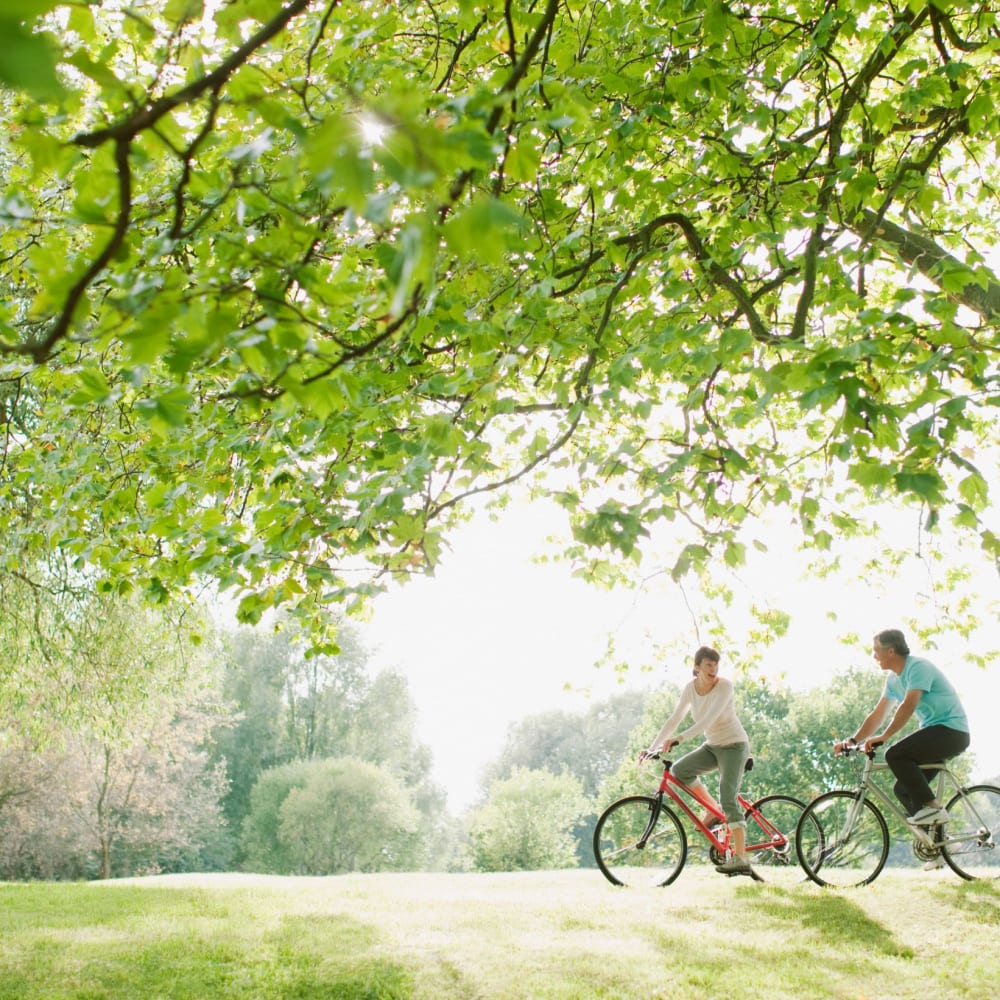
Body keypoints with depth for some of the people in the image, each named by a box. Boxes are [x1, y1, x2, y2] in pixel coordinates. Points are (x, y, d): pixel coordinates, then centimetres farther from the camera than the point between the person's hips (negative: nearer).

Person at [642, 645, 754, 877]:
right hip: (712, 746, 6)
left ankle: (741, 859, -14)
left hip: (734, 745, -6)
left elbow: (709, 719, -32)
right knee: (679, 770, -17)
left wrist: (678, 739, -41)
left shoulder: (724, 685, -20)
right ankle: (714, 810, 2)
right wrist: (652, 747, -10)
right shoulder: (690, 687, -3)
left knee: (728, 799, -16)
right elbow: (674, 720, -2)